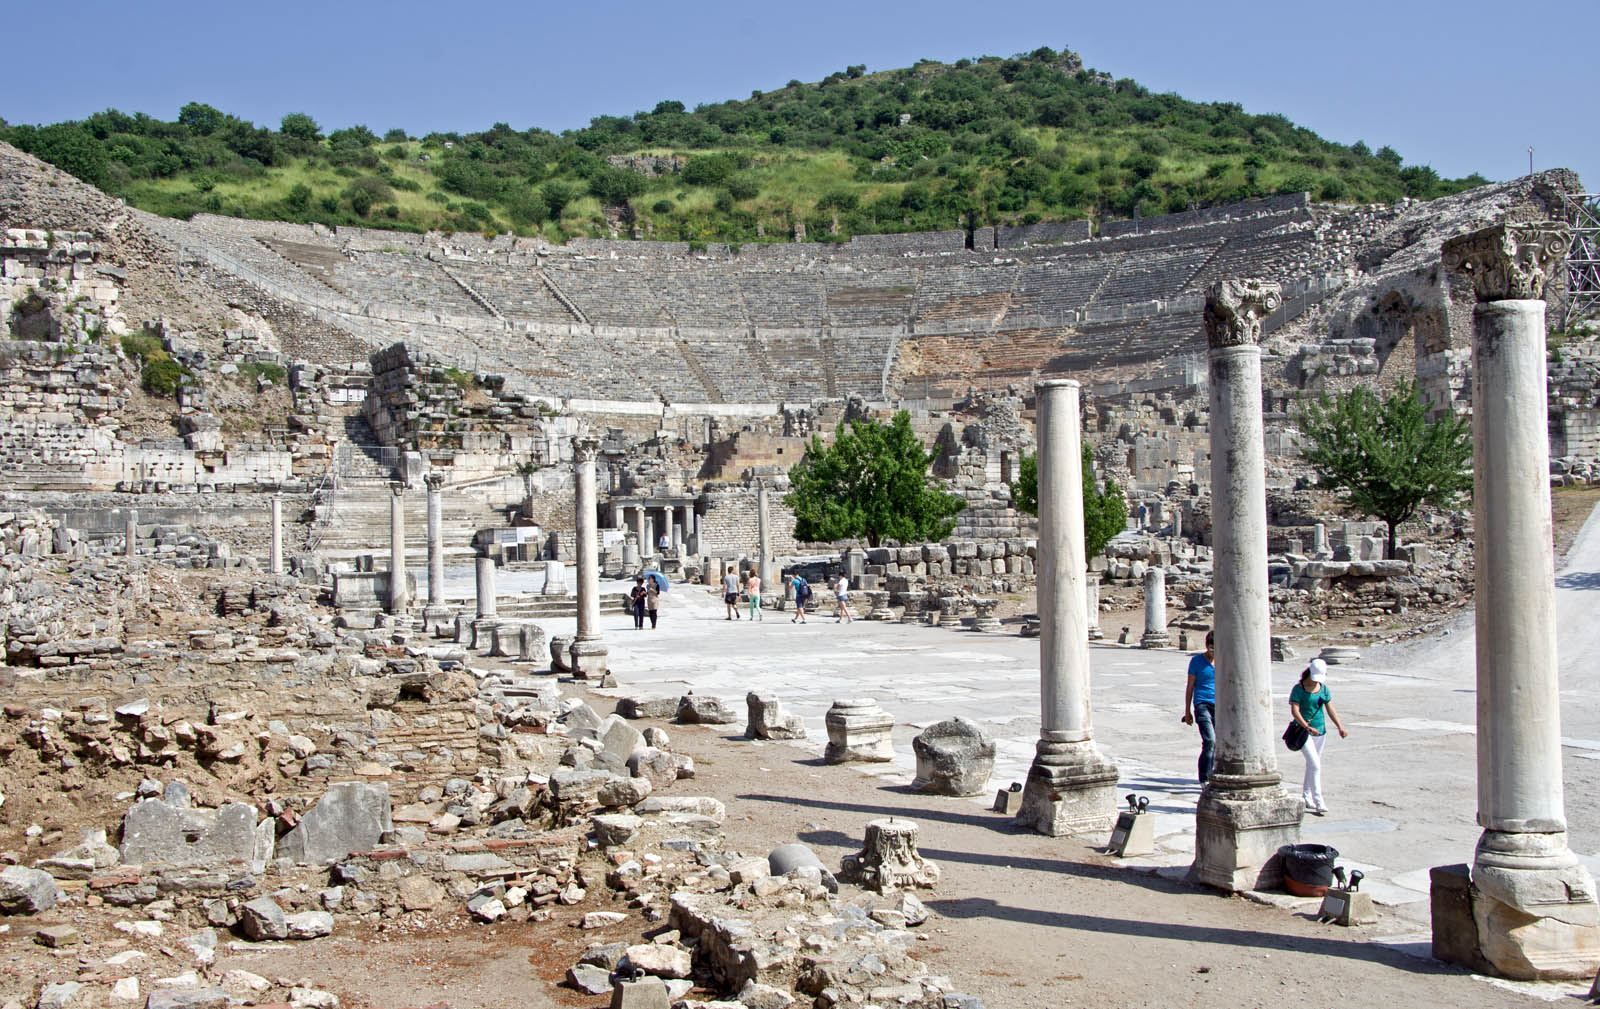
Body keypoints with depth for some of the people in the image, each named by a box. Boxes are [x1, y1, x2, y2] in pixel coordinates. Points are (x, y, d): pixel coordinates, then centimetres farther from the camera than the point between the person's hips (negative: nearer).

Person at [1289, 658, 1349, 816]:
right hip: (1303, 731, -6)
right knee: (1315, 764, -15)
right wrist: (1307, 727, -29)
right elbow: (1294, 711, -17)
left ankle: (1306, 796, 27)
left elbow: (1330, 709, 8)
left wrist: (1340, 727, -4)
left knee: (1312, 764, 13)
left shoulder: (1323, 688, 8)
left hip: (1320, 731, 6)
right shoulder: (1299, 689, -10)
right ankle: (1318, 802, -15)